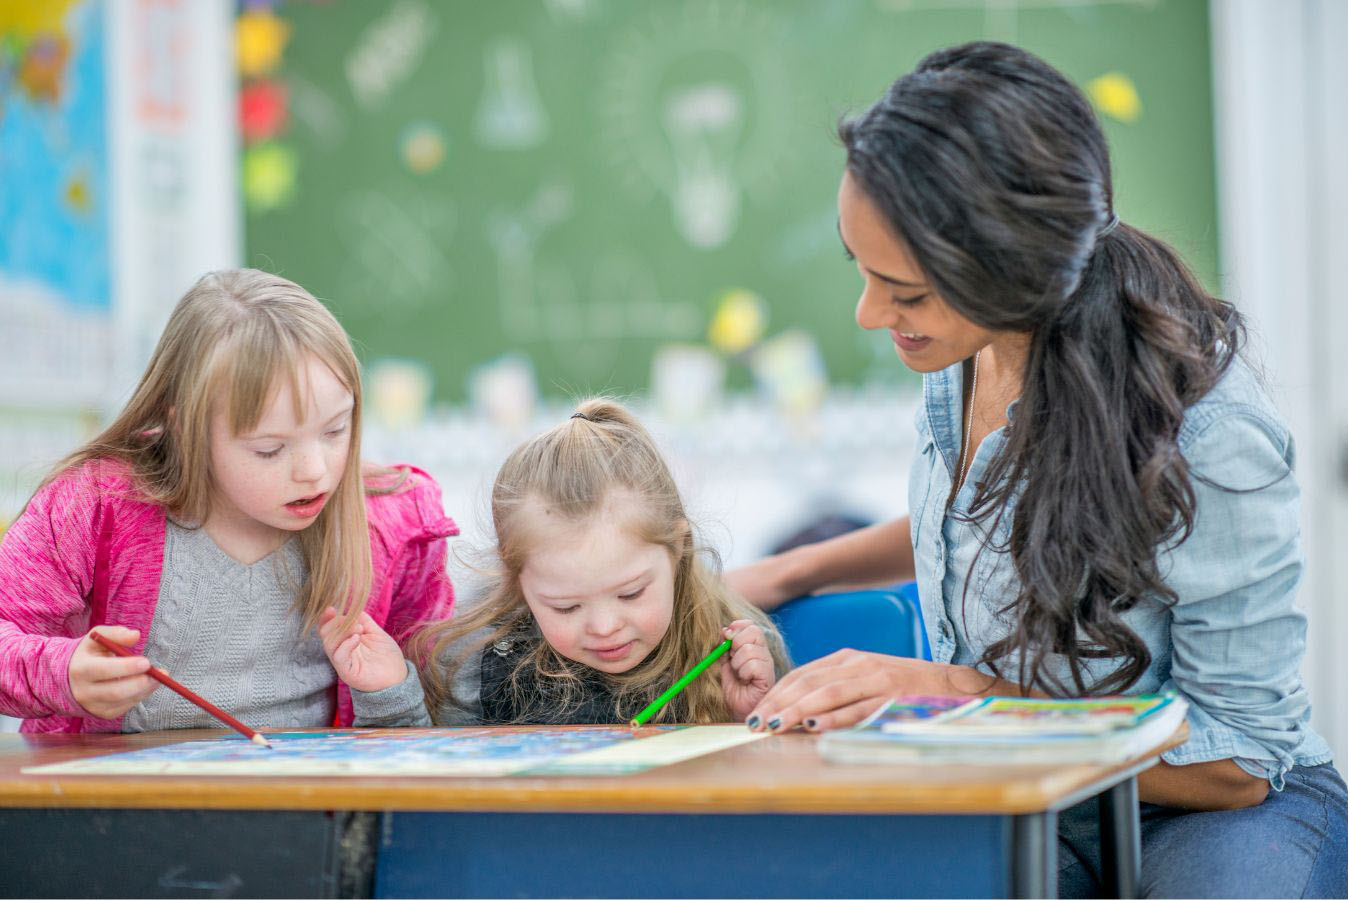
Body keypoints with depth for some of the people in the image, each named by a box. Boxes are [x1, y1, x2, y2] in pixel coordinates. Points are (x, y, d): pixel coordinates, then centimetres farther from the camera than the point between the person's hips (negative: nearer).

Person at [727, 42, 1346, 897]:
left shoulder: (1210, 439, -27)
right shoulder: (969, 344, -5)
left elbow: (1239, 762, -18)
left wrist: (957, 694, -23)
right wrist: (788, 573, 12)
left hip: (1216, 810, -4)